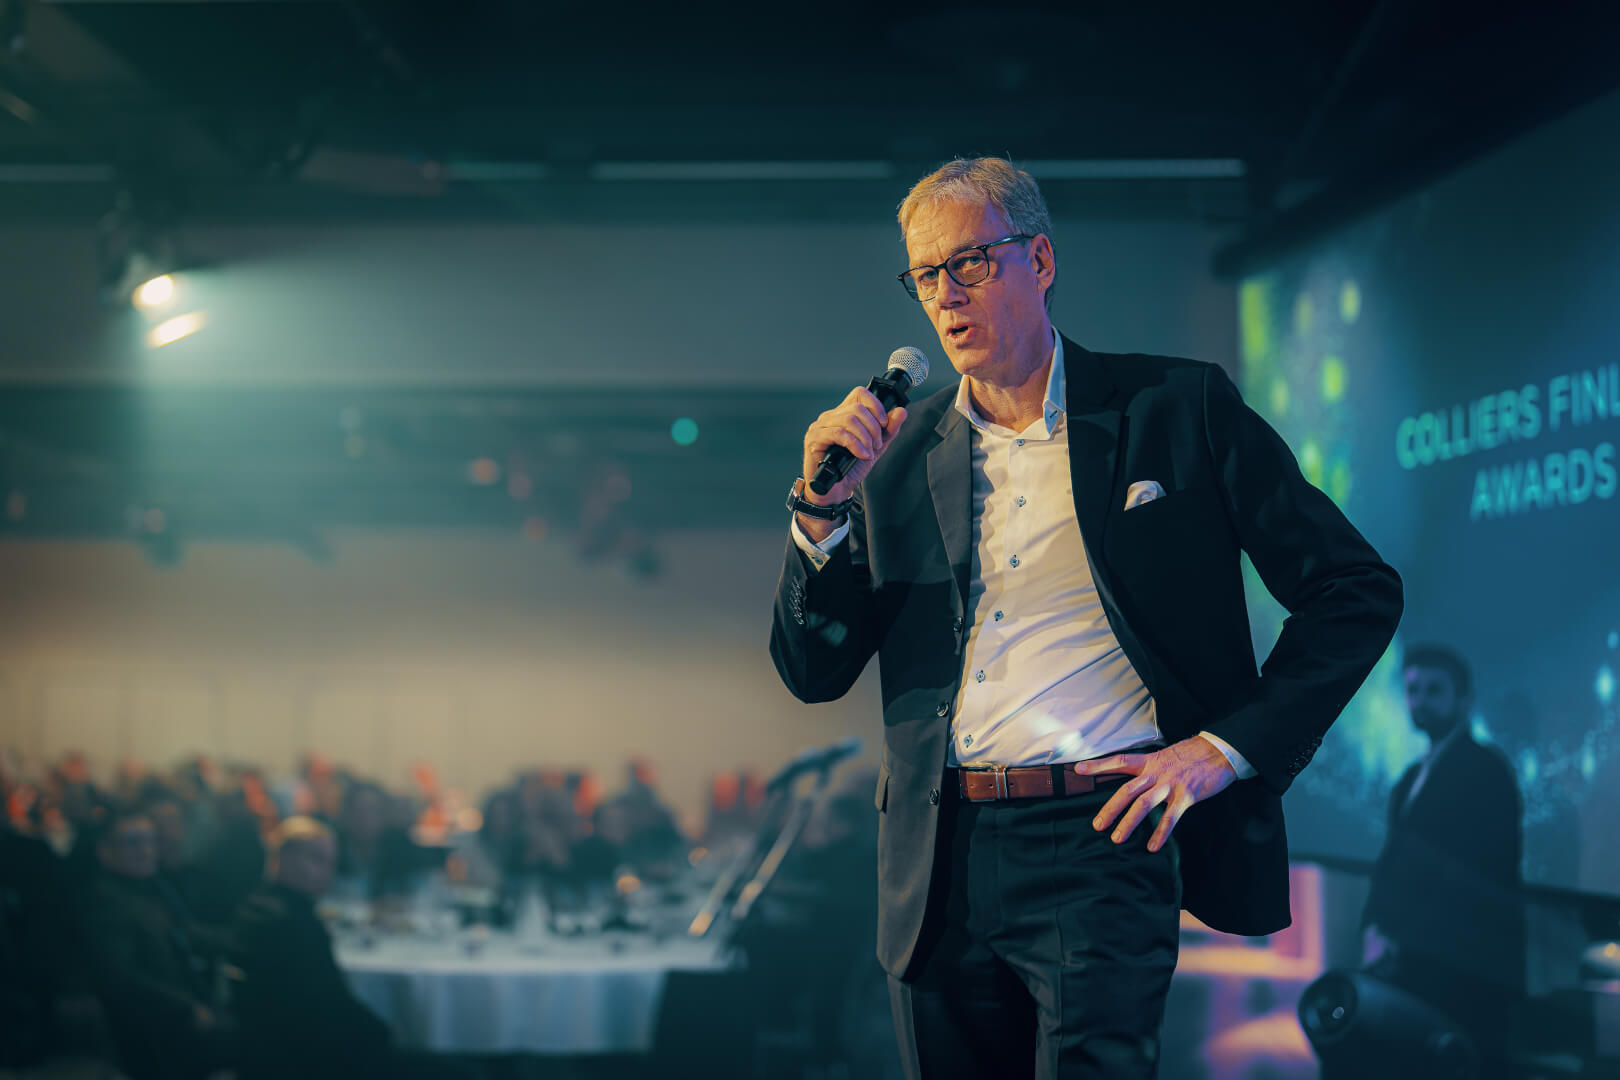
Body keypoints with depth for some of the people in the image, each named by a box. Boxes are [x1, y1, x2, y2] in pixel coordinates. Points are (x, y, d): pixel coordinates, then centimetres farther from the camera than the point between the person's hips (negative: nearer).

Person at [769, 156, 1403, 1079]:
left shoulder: (1178, 409, 2)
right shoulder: (899, 455, 11)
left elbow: (1358, 590, 2)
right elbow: (813, 674, 10)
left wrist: (1229, 748, -7)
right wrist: (824, 509, -6)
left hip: (1099, 841, -4)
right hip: (938, 858, 4)